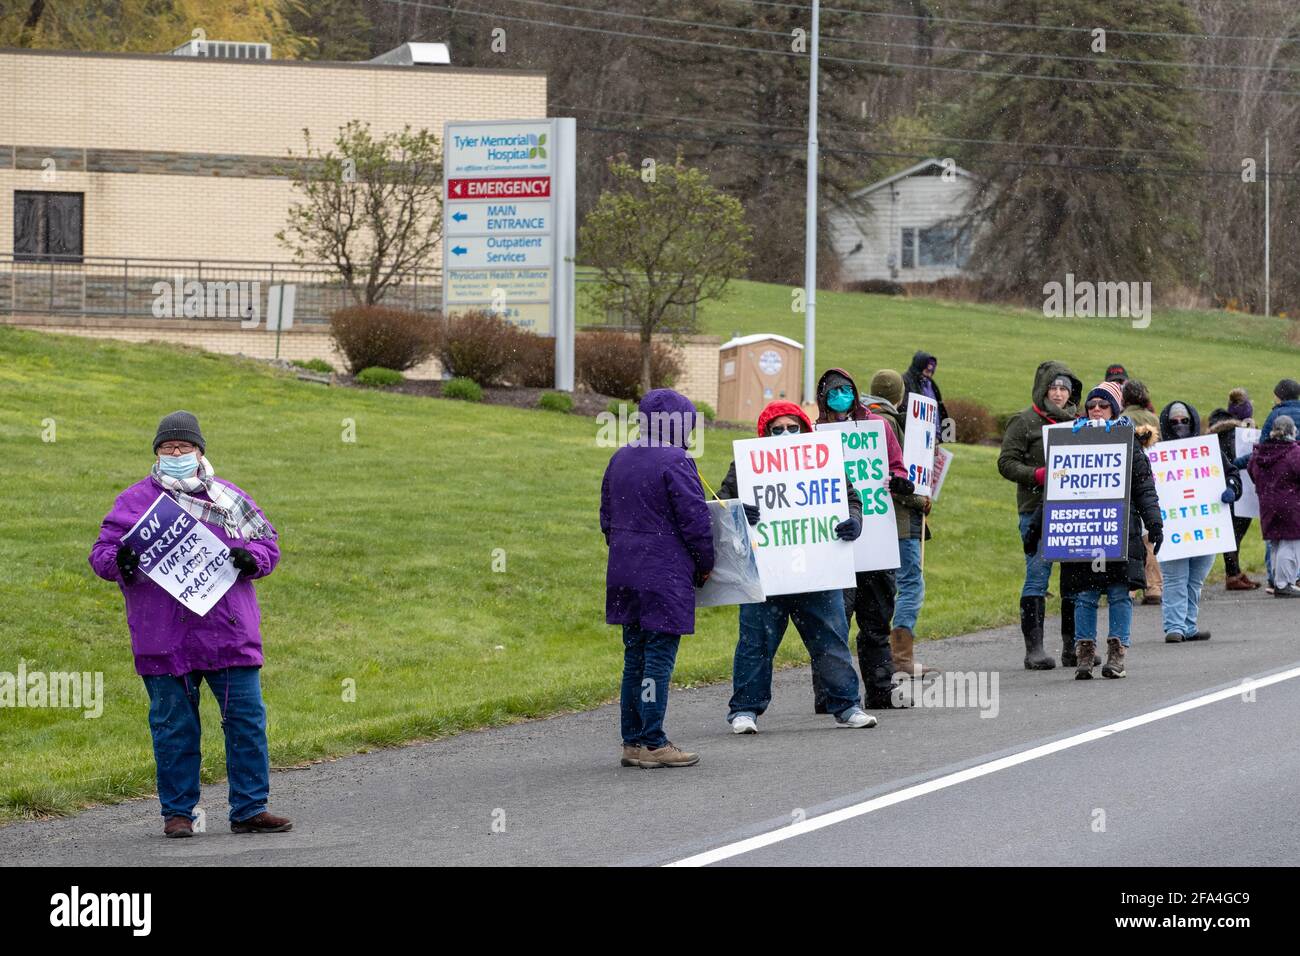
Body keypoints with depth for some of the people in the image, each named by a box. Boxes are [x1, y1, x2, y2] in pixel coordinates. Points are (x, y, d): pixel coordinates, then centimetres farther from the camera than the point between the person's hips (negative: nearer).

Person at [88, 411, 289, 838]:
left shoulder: (230, 499, 12)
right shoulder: (134, 501, 6)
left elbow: (268, 542, 17)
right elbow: (101, 553, 5)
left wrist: (252, 559, -6)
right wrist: (119, 561, -19)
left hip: (230, 635, 2)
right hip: (164, 639, -2)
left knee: (247, 721, 1)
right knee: (174, 727, 4)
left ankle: (249, 809, 9)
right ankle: (178, 812, 14)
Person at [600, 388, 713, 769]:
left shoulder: (619, 459, 12)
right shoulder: (675, 461, -13)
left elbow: (607, 518, 18)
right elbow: (695, 520, -13)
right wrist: (704, 565, 1)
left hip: (624, 575, 8)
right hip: (665, 577, -8)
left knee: (635, 656, 13)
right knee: (659, 656, -4)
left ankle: (632, 741, 15)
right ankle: (653, 744, -4)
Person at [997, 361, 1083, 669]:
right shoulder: (1024, 422, -1)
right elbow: (1006, 463, -4)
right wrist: (1038, 475, -17)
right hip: (1036, 511, -5)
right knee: (1037, 576, -6)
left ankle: (1072, 646, 14)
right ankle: (1034, 648, -3)